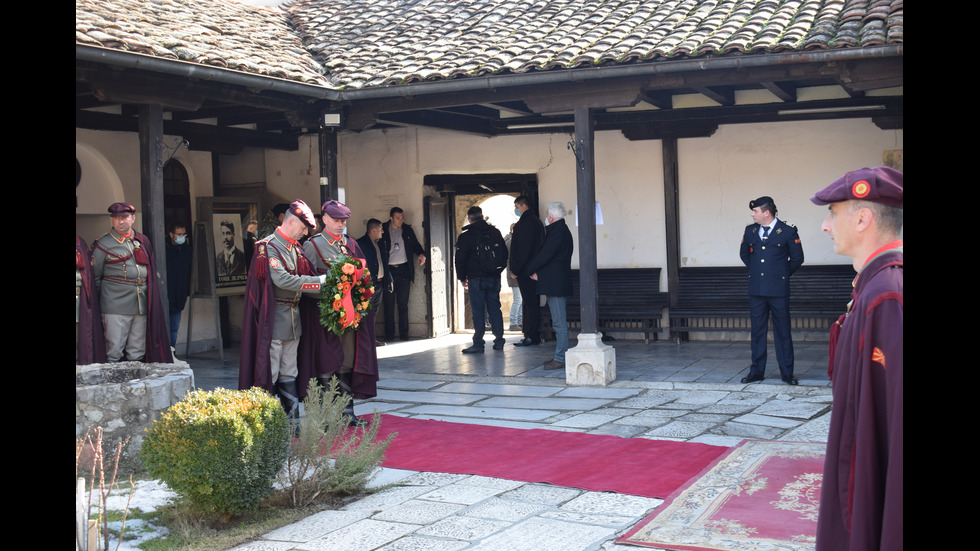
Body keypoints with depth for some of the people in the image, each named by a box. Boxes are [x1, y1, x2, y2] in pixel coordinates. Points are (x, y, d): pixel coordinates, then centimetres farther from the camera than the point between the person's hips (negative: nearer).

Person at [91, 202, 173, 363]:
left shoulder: (143, 241, 14)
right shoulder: (103, 244, 1)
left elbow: (152, 270, 21)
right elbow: (94, 277, 4)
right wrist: (100, 300, 3)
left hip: (142, 303, 4)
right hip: (116, 305, -4)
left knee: (138, 352, 8)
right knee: (114, 350, -5)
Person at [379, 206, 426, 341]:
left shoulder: (407, 230, 9)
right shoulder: (383, 230, 1)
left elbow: (416, 245, 19)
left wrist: (421, 254, 0)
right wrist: (379, 237, -16)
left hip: (404, 270, 1)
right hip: (388, 270, -1)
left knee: (403, 304, 2)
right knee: (389, 304, 1)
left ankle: (403, 333, 8)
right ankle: (389, 333, 9)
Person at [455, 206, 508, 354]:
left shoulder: (466, 236, -6)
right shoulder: (495, 232, 7)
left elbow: (460, 259, -4)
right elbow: (505, 254, 14)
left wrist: (462, 278, 8)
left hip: (476, 279, -4)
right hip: (494, 278, 4)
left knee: (478, 311, -4)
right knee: (495, 309, 10)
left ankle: (478, 344, -4)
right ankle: (499, 341, 12)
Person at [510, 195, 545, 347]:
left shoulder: (526, 222, -13)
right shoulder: (536, 221, 19)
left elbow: (523, 248, -20)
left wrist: (516, 269, -17)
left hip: (525, 271, -10)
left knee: (529, 302, -8)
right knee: (533, 302, 12)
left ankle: (531, 336, -7)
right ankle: (534, 336, 17)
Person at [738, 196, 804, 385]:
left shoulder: (788, 231, -4)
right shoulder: (750, 230, 8)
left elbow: (797, 258, 5)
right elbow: (744, 253, 25)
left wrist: (782, 274, 8)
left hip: (778, 290, -4)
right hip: (756, 289, 4)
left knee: (783, 332, 2)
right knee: (757, 331, 8)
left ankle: (787, 373, 9)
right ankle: (757, 371, 16)